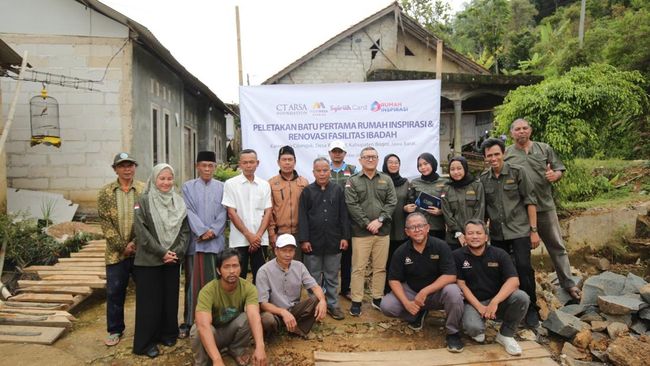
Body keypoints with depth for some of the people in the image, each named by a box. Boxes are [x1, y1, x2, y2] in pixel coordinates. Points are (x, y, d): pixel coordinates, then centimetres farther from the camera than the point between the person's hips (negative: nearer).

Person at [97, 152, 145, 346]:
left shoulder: (145, 190, -1)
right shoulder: (105, 192, 3)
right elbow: (105, 222, -3)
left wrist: (135, 243, -12)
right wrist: (122, 246, -10)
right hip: (116, 252, 1)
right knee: (114, 292, 9)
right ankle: (115, 330, 25)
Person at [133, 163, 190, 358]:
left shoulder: (179, 202, 8)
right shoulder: (143, 201, -4)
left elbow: (185, 231, 6)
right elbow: (142, 232, -11)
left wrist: (177, 252, -9)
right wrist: (162, 252, -15)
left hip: (173, 260, 4)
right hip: (149, 261, -4)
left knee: (170, 298, 11)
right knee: (150, 301, 3)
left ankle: (168, 334, 26)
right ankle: (146, 342, 14)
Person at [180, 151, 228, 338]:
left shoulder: (222, 187, 8)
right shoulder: (188, 187, 6)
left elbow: (223, 213, 3)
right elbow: (189, 212, -3)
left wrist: (213, 231, -10)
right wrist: (203, 231, -13)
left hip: (216, 242, 1)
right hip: (195, 241, -1)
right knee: (193, 282, 3)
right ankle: (189, 321, 11)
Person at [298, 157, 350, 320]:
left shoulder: (338, 190, 5)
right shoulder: (307, 191, 1)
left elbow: (343, 215, 5)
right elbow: (302, 217, -2)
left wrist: (345, 237, 0)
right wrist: (304, 239, -9)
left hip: (333, 242, 1)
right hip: (313, 242, -1)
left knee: (332, 277, 11)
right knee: (314, 277, 9)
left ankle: (332, 305, 22)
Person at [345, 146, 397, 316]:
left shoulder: (386, 180, 10)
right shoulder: (353, 181, 3)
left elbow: (392, 202, 2)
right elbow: (352, 206, -7)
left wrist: (379, 220, -11)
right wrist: (367, 223, -13)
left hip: (383, 231, 3)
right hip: (360, 232, -2)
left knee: (380, 267, 10)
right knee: (358, 268, 1)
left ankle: (377, 299, 23)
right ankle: (356, 301, 9)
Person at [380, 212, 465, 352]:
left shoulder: (441, 246, -15)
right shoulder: (401, 252, -8)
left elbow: (450, 276, -20)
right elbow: (394, 280, -6)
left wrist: (425, 291, -27)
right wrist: (406, 302, -21)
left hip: (437, 292, -2)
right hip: (411, 292, 3)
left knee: (453, 292, -35)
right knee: (386, 306, -20)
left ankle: (453, 332, -8)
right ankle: (418, 314, 12)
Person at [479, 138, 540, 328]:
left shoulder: (517, 172, -4)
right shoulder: (483, 178, 4)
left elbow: (530, 202, -4)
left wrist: (534, 230, -7)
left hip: (519, 230, -3)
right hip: (497, 234, 3)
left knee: (523, 267, -11)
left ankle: (531, 308, 8)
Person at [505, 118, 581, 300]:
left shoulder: (544, 148, 7)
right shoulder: (506, 154, 3)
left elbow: (560, 170, 7)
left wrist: (555, 175, -14)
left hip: (545, 206, 1)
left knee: (557, 246, 7)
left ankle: (568, 283, 19)